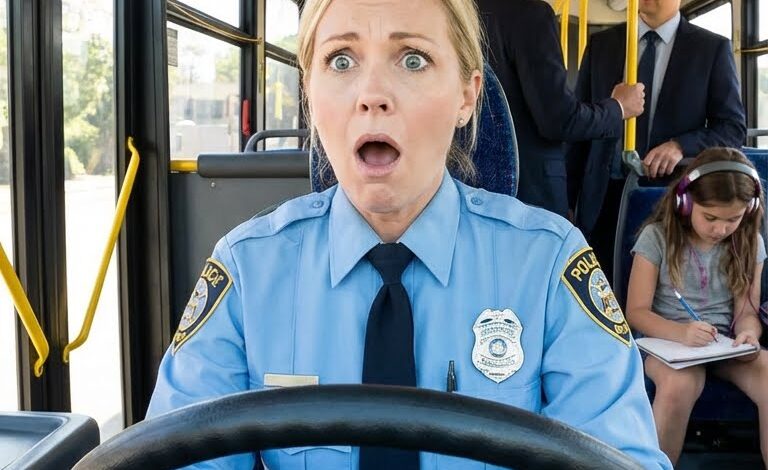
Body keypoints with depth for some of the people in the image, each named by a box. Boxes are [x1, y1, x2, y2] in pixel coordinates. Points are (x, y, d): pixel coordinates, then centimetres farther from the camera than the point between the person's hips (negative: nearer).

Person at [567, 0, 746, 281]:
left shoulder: (713, 48, 3)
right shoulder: (600, 44, 9)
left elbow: (734, 128, 1)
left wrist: (681, 146, -19)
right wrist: (567, 197, 5)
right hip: (605, 195, 2)